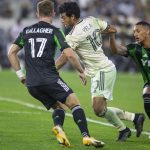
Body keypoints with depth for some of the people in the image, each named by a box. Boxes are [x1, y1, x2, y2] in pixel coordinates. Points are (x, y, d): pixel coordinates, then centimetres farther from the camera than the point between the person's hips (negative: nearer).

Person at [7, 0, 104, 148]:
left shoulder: (26, 31, 15)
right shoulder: (54, 31, 0)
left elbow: (11, 52, 16)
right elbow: (69, 54, -9)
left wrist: (20, 74, 19)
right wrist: (81, 72, 5)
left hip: (31, 84, 5)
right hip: (49, 78, -5)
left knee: (58, 106, 20)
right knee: (74, 103, -2)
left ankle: (58, 128, -11)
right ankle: (86, 137, -20)